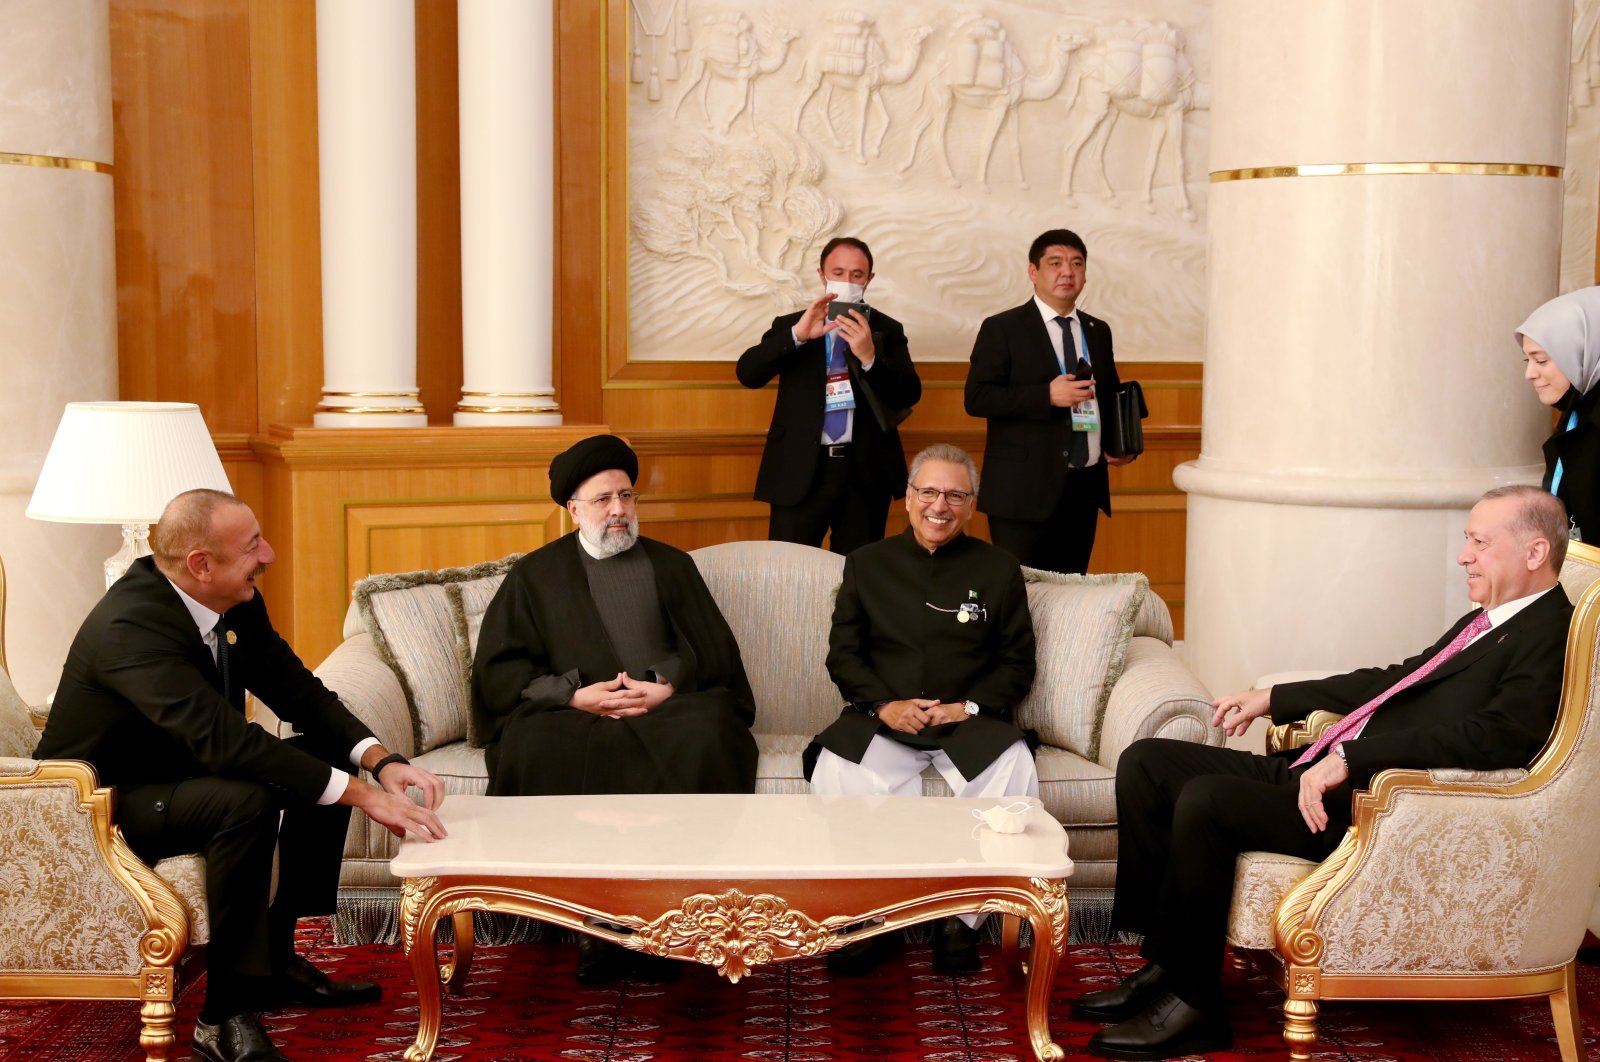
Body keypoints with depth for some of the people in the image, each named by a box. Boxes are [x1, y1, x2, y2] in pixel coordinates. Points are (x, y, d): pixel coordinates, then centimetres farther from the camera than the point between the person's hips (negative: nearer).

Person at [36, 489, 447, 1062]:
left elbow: (299, 693, -2)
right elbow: (224, 740, -40)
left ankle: (277, 957, 5)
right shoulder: (130, 626, -31)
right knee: (245, 799, -34)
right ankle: (226, 1015, -23)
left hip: (183, 773, 9)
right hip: (104, 803, -9)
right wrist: (362, 795, -40)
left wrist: (381, 761, -20)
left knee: (327, 757, -1)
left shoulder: (238, 603, -6)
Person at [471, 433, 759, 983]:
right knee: (535, 752, -35)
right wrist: (575, 694, -8)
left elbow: (713, 650, 13)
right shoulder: (536, 574, 16)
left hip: (667, 708, 1)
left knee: (705, 742, -34)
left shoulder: (670, 565, 21)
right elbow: (498, 670, 8)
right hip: (570, 714, 0)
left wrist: (669, 687, -9)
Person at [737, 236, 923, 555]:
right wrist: (798, 335, -21)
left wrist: (870, 357, -22)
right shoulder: (790, 325, 8)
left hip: (865, 472, 1)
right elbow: (748, 373, -7)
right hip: (801, 471, -1)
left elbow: (909, 395, -4)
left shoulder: (886, 330, 8)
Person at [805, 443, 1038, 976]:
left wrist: (970, 706, -8)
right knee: (835, 770, -31)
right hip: (881, 718, 0)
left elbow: (1018, 662, 10)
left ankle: (961, 921, -18)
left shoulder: (999, 569, 12)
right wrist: (883, 705, -8)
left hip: (971, 720, 0)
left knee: (1015, 771, -31)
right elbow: (843, 653, 10)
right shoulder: (866, 563, 14)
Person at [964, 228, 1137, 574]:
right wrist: (1048, 396, -19)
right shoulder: (1001, 329, -2)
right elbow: (976, 398, -11)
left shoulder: (1098, 332, 16)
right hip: (1024, 490, -5)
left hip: (1084, 490, 5)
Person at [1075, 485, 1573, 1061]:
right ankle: (1162, 963, 6)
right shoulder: (1485, 622, 19)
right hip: (1321, 773, 10)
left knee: (1204, 800, -28)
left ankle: (1193, 1002, -12)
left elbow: (1493, 736, -25)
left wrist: (1348, 761, -27)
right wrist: (1274, 699, 27)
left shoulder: (1549, 636, -10)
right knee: (1145, 762, 4)